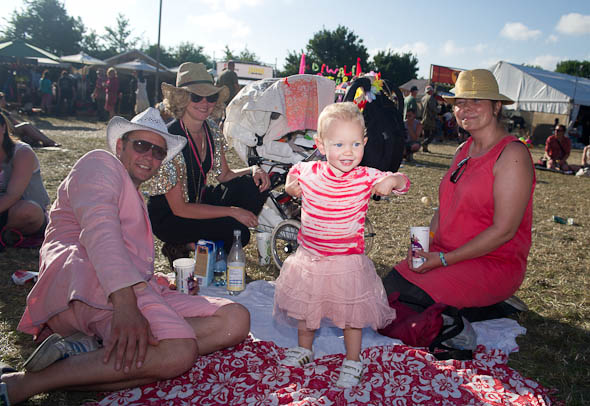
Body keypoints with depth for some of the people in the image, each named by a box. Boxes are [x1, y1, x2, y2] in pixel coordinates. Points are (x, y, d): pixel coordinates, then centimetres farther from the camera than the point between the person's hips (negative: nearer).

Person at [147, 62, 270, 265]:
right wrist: (233, 211, -25)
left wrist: (254, 170, -15)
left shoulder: (211, 129, -2)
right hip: (168, 217, -7)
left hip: (199, 201, 8)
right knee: (237, 232, -27)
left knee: (256, 185, -11)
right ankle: (180, 247, -1)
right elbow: (179, 208, -24)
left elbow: (224, 175, 6)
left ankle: (204, 242, -2)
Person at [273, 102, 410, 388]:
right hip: (309, 259, 3)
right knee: (305, 309, 22)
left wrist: (392, 180, -30)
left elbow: (403, 183, -9)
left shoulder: (366, 178, -16)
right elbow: (294, 171, 16)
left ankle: (353, 361, 35)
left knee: (352, 314, 12)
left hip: (348, 262, -3)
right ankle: (304, 348, 48)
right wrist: (290, 184, -3)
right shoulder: (308, 172, -8)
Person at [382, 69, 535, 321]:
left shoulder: (512, 154, -14)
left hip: (494, 263, -7)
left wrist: (444, 259, -19)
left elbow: (504, 230, -19)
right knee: (391, 288, -9)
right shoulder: (463, 150, 11)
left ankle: (496, 307, 0)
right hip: (446, 255, 7)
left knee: (415, 300, -24)